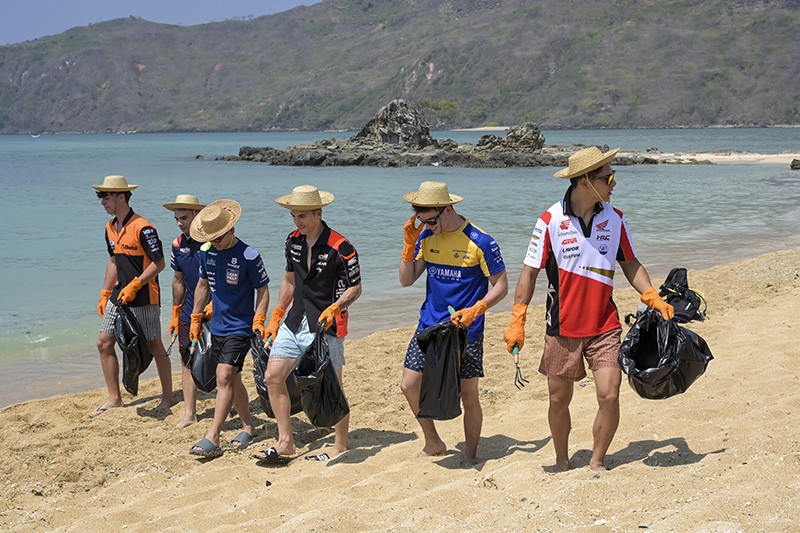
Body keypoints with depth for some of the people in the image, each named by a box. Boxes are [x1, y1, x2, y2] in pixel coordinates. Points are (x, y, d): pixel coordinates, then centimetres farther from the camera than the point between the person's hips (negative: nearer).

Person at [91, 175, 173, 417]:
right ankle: (114, 398, 16)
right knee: (104, 343, 6)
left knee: (154, 346, 3)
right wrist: (105, 294, 18)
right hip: (119, 296, 8)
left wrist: (134, 285, -20)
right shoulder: (111, 228, 9)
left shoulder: (142, 227, -17)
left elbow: (159, 263, -17)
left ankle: (167, 397, 17)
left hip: (144, 299, -8)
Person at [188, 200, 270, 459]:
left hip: (240, 328, -7)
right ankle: (248, 427, 29)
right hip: (217, 327, 7)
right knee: (232, 379, 14)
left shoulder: (249, 256, -15)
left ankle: (212, 438, -15)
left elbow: (263, 291, -7)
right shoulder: (206, 252, 2)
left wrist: (258, 320, -17)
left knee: (224, 377, -14)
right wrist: (196, 318, 16)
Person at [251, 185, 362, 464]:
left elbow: (355, 288, -8)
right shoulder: (293, 241, 7)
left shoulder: (340, 248, -15)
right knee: (272, 377, 4)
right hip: (295, 322, 7)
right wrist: (275, 319, 19)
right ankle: (285, 443, 13)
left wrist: (334, 307, -26)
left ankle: (341, 446, 18)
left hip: (326, 326, -7)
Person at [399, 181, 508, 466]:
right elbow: (406, 280, 4)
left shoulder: (480, 241, -13)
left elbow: (501, 285, -8)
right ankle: (433, 442, 23)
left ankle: (470, 454, 21)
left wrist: (475, 310, -23)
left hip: (466, 331, -5)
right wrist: (409, 245, -10)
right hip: (428, 326, 5)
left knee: (468, 395, 3)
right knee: (409, 386, 1)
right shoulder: (426, 237, 3)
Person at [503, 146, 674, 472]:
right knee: (559, 399, 9)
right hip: (562, 327, -2)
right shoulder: (550, 221, -9)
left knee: (609, 396, -8)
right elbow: (530, 272, -4)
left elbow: (630, 264, 12)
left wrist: (653, 298, -1)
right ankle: (562, 462, 31)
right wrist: (517, 321, -8)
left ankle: (597, 463, 14)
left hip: (605, 326, 2)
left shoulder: (614, 218, 1)